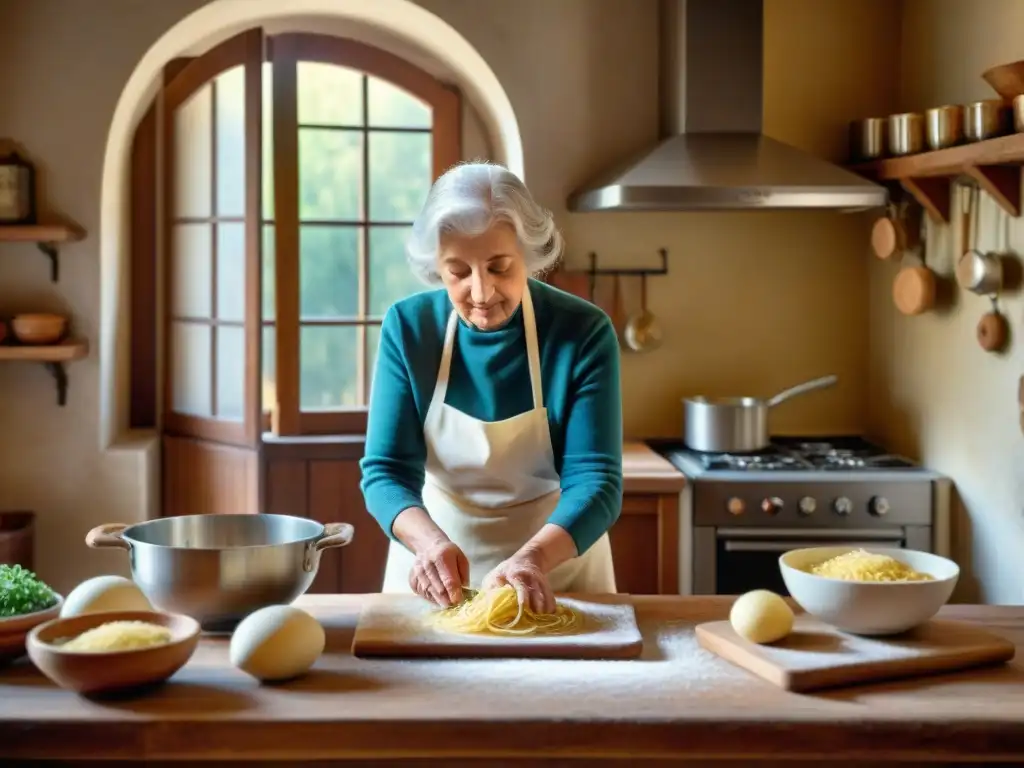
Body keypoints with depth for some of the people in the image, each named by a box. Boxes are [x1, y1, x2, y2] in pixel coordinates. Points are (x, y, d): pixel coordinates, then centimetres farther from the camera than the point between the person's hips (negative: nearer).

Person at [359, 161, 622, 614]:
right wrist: (432, 542, -30)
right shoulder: (407, 326, -10)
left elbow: (595, 480, -19)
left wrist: (532, 558, -37)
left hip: (557, 570, -1)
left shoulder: (584, 332, -15)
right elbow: (386, 470, -11)